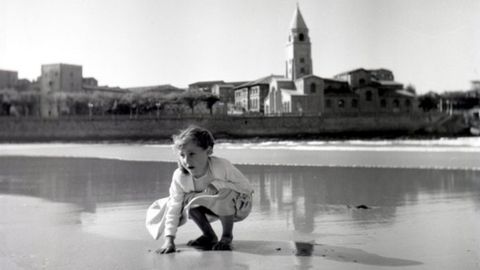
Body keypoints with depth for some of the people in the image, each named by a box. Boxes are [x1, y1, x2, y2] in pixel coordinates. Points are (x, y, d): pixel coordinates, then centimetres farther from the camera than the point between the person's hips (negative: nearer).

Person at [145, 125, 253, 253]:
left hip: (240, 206, -4)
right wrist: (169, 239, -27)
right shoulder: (179, 177, -22)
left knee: (225, 194, -36)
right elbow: (174, 208, -19)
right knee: (190, 200, -23)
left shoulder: (221, 166, -32)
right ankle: (209, 237, 3)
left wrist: (217, 184, -32)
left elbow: (246, 187, -25)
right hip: (214, 209, 4)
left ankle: (227, 236, -9)